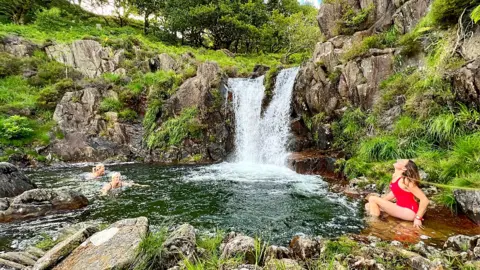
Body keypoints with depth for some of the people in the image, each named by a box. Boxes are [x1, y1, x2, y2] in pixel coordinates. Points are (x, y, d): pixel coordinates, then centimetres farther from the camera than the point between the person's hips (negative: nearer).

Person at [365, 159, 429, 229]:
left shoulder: (405, 181, -24)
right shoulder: (395, 176, 3)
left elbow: (425, 200, -23)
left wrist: (418, 218, -18)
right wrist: (380, 201, 12)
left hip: (408, 211, -9)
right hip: (401, 207, 9)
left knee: (372, 199, -17)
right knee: (368, 206, 6)